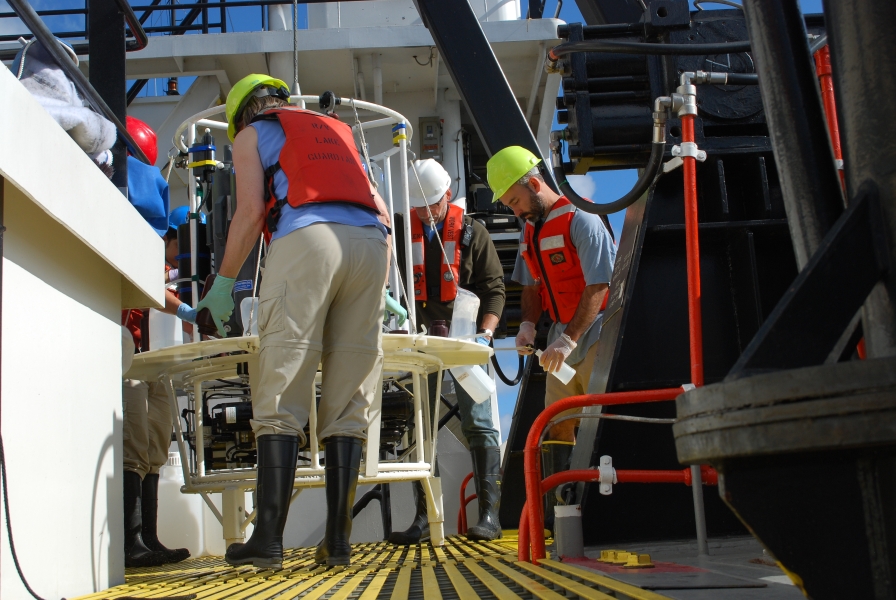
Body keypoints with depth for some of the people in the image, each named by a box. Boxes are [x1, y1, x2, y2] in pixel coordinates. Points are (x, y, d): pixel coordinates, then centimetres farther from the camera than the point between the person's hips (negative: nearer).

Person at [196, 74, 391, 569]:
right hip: (372, 242, 5)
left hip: (306, 237, -4)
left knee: (280, 400, -6)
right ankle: (337, 539, 0)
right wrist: (381, 292, 34)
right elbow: (380, 210, 30)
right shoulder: (337, 130, 35)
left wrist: (223, 282, 14)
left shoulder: (252, 133, 21)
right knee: (348, 405, 2)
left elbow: (250, 211, 6)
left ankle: (268, 537, -12)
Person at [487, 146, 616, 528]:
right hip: (563, 338, 8)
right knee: (557, 424, 7)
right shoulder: (530, 231, 10)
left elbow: (598, 286, -22)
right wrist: (528, 324, -2)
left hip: (596, 331, -8)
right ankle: (556, 515, 13)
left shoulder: (580, 220, -16)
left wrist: (569, 339, -27)